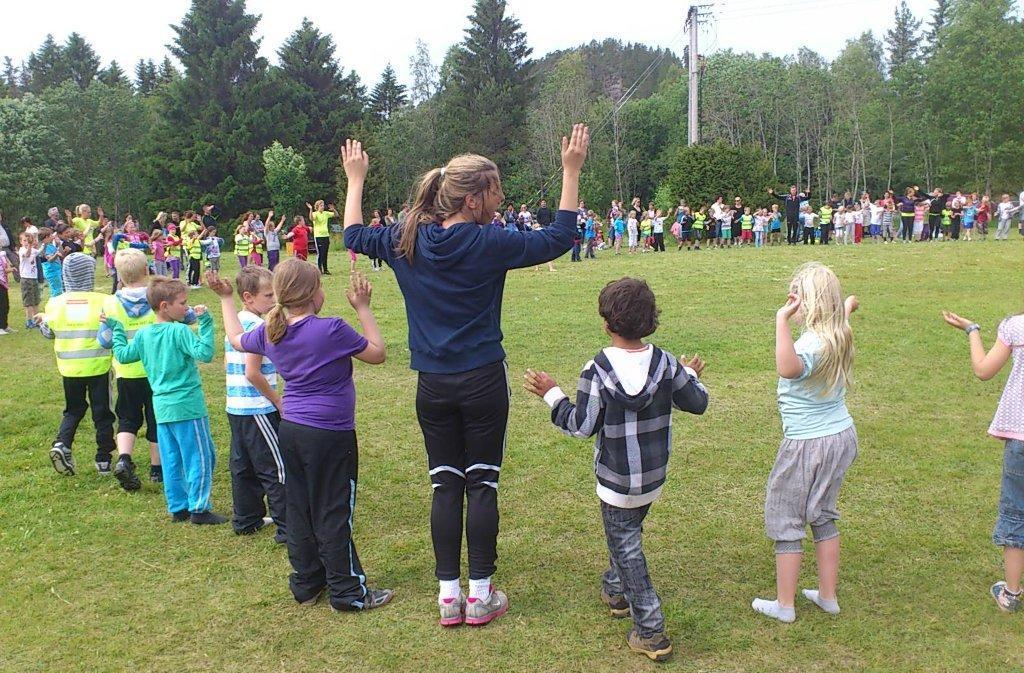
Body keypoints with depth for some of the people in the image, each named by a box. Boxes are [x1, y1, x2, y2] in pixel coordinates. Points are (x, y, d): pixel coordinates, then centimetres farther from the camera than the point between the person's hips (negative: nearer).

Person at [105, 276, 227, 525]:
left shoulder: (143, 335, 6)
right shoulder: (180, 331, -16)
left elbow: (123, 355, 17)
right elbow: (205, 354, -26)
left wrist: (116, 330, 29)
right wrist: (206, 324, -20)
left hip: (162, 407, 8)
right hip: (187, 405, -7)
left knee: (171, 460, 14)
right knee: (200, 457, 2)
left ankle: (178, 508, 21)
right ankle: (199, 509, 4)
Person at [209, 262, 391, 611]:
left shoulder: (269, 332, 2)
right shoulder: (332, 330, -17)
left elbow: (236, 339, 24)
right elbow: (378, 354, -6)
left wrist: (225, 297, 35)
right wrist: (363, 308, -2)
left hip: (291, 431, 7)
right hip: (330, 435, -6)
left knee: (298, 510, 16)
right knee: (333, 515, 1)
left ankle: (306, 584, 28)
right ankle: (348, 592, 11)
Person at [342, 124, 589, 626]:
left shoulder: (407, 241, 0)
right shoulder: (488, 244, -13)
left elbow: (354, 235, 18)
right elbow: (559, 239, -5)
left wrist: (356, 180, 30)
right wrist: (571, 171, 0)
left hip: (432, 386, 4)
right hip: (482, 381, -4)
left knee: (445, 485, 10)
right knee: (482, 484, 6)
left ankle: (448, 595, 16)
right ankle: (480, 595, 14)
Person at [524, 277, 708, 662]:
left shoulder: (597, 370, -20)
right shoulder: (666, 364, -8)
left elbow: (582, 426, -16)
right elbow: (697, 403, 4)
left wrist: (552, 394, -5)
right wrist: (690, 375, 24)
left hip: (617, 481, -5)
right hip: (654, 477, 5)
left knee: (626, 547, 5)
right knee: (628, 534, 28)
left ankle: (651, 632, 5)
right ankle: (615, 590, 49)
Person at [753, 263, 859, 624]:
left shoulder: (813, 343, -28)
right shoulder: (839, 336, -1)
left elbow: (789, 368, -52)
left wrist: (782, 320, -50)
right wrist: (848, 306, 43)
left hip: (807, 445, -9)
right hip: (841, 435, 9)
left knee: (784, 520, 7)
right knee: (823, 515, 22)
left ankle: (784, 605, 19)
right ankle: (827, 596, 33)